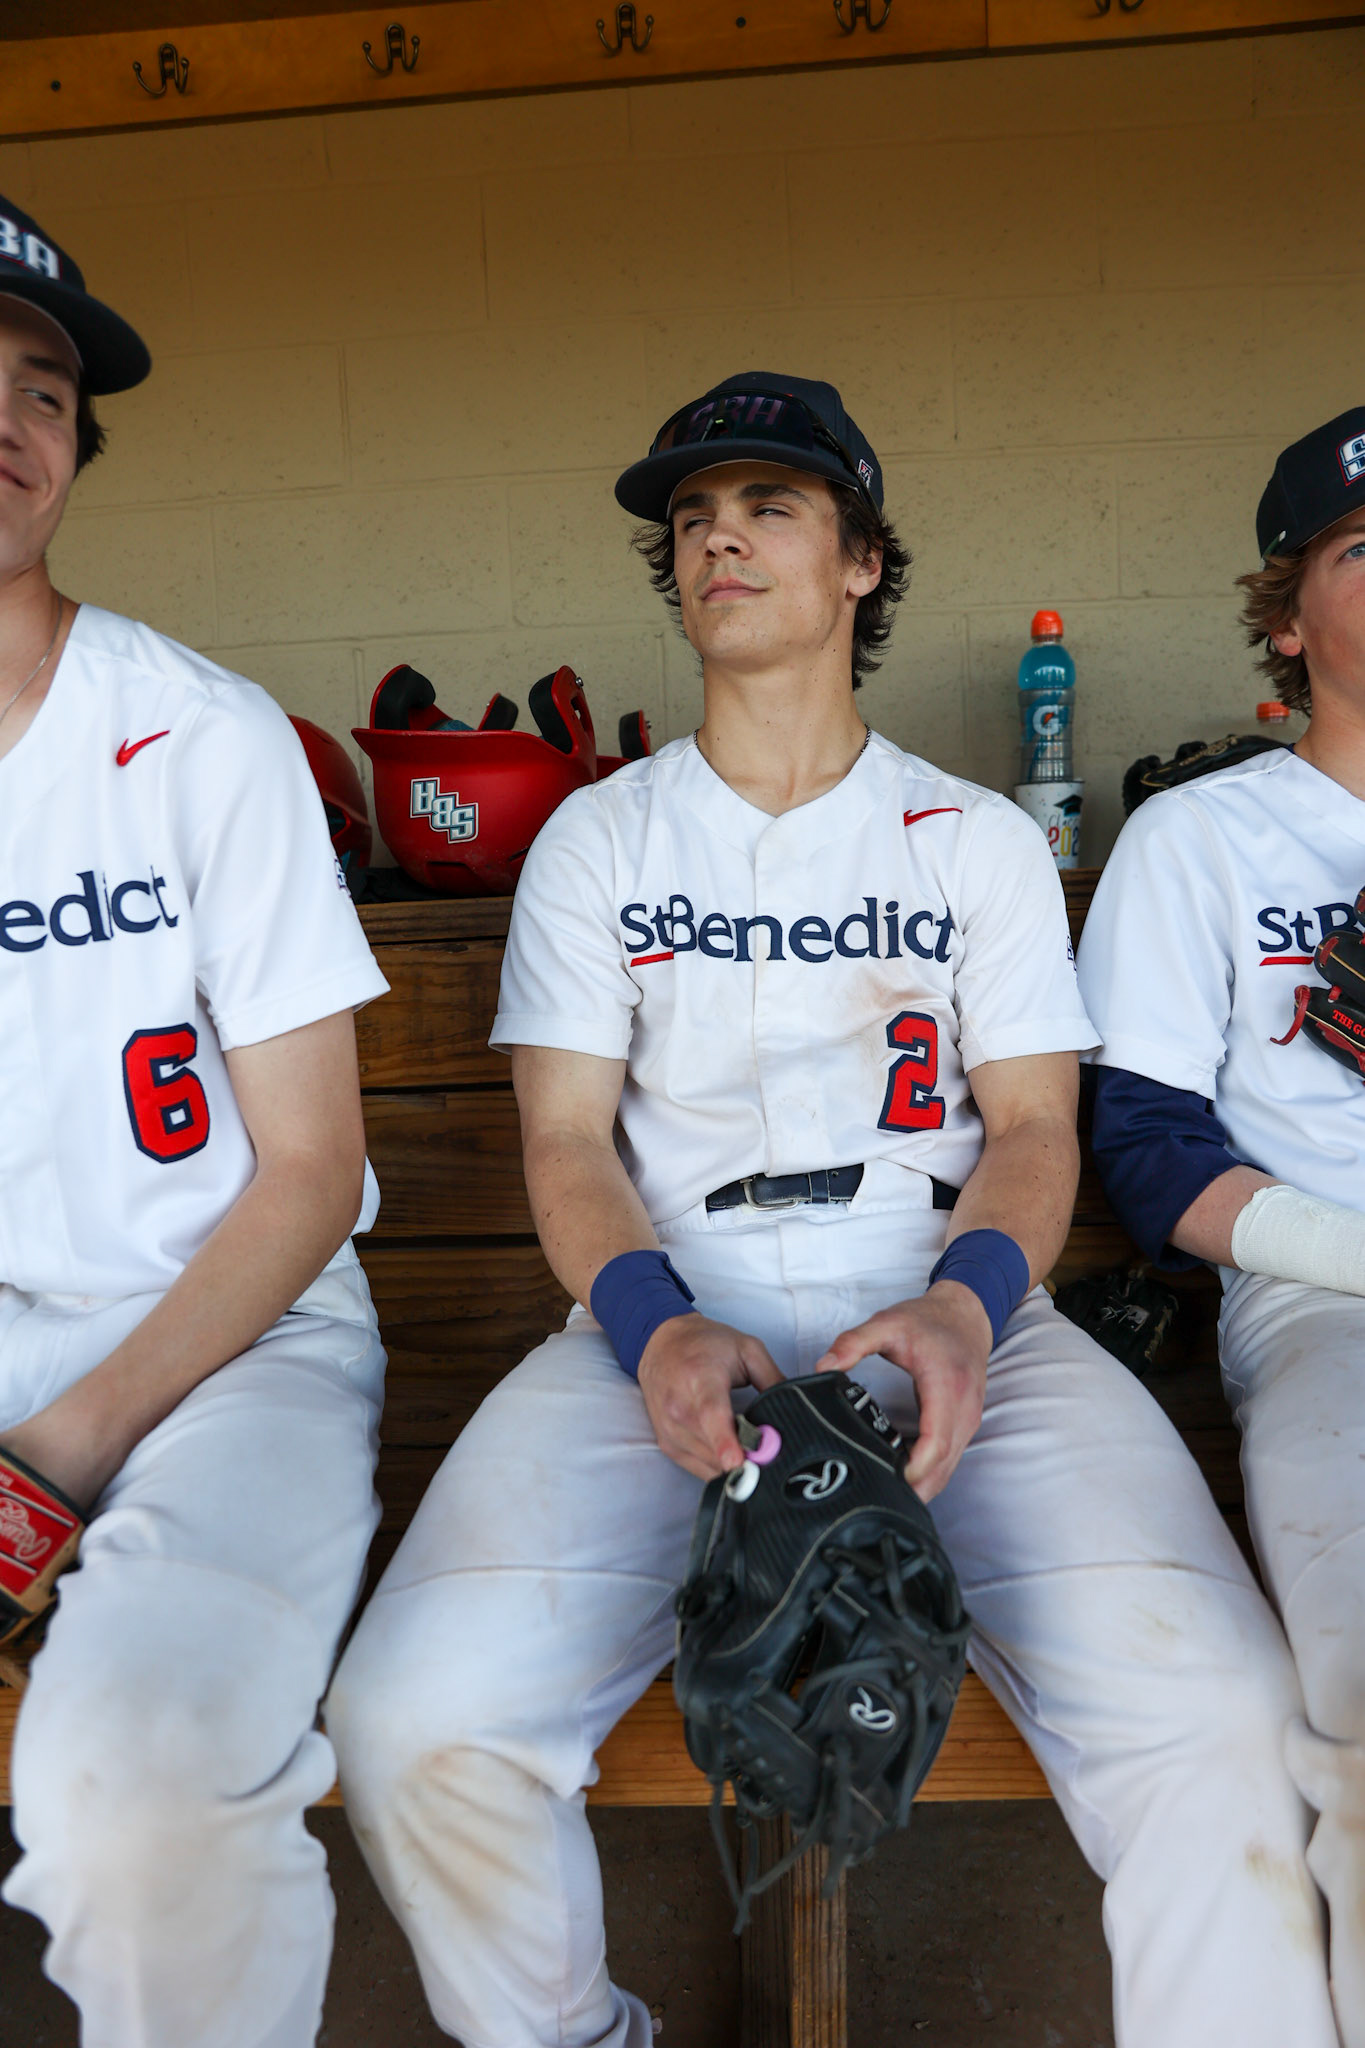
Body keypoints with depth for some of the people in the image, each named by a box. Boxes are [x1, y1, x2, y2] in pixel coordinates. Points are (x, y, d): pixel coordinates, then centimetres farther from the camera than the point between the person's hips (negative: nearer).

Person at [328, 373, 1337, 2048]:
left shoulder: (982, 841, 16)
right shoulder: (596, 840, 15)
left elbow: (1033, 1124, 8)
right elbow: (567, 1136, 6)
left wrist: (966, 1302, -14)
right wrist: (654, 1325, -15)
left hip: (952, 1327, 0)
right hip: (673, 1330, 1)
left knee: (1217, 1716, -27)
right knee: (412, 1720, -22)